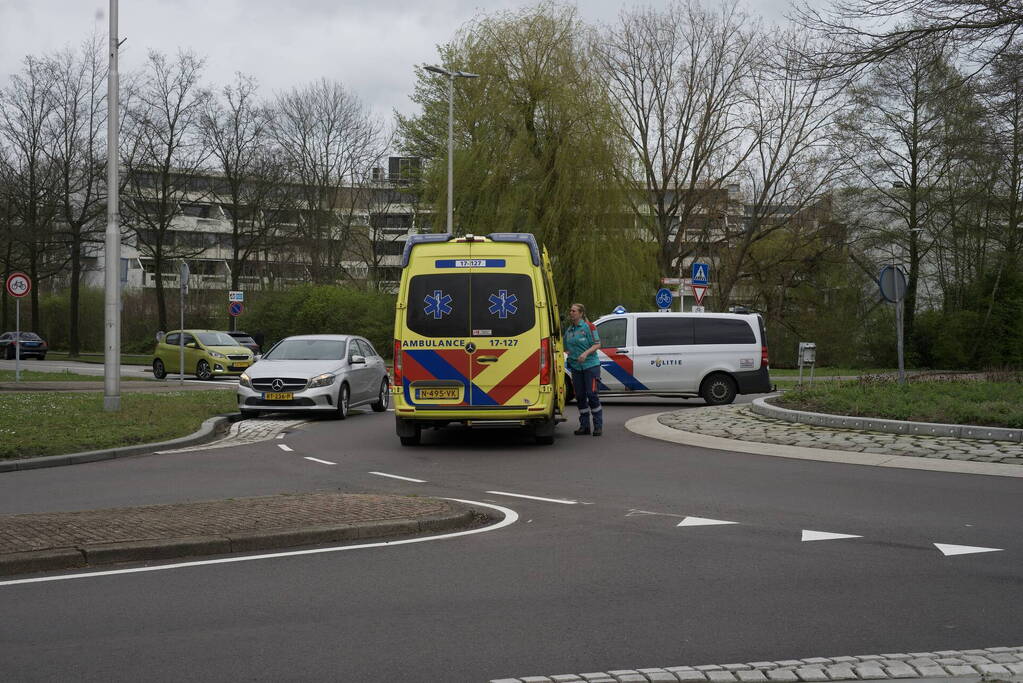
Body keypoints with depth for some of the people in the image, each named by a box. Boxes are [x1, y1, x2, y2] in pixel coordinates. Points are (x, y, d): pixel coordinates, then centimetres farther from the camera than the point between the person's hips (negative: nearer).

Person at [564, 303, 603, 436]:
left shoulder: (588, 326, -5)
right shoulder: (568, 330, 13)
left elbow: (597, 344, -9)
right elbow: (567, 349, 22)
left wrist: (586, 353, -21)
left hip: (590, 365, -6)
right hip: (575, 366, 6)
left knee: (592, 394, -8)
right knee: (580, 396, 6)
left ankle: (598, 426, -2)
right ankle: (584, 426, 13)